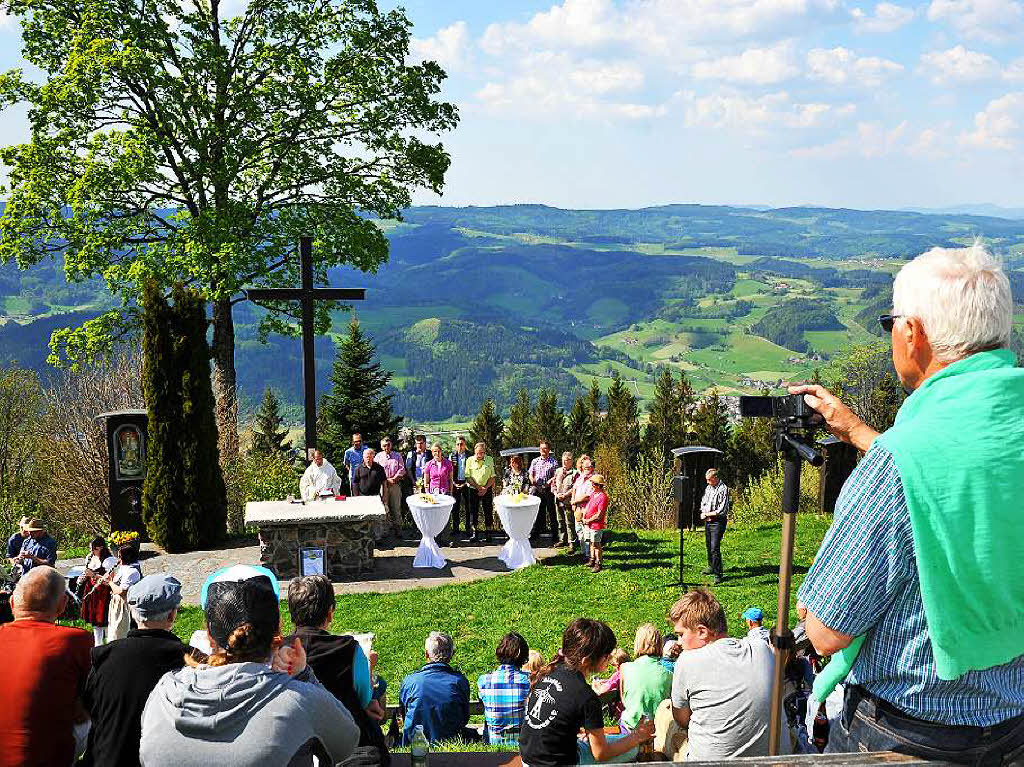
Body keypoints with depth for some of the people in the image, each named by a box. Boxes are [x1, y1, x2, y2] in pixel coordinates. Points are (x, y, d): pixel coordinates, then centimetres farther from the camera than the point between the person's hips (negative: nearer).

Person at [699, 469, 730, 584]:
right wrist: (703, 513, 1)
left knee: (715, 548, -12)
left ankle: (718, 574, -7)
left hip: (718, 522, -8)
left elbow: (722, 510, -17)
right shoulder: (708, 488, 12)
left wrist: (708, 513, -10)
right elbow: (703, 502, 22)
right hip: (707, 521, 8)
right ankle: (711, 567, 32)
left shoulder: (723, 489, -13)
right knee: (709, 546, 15)